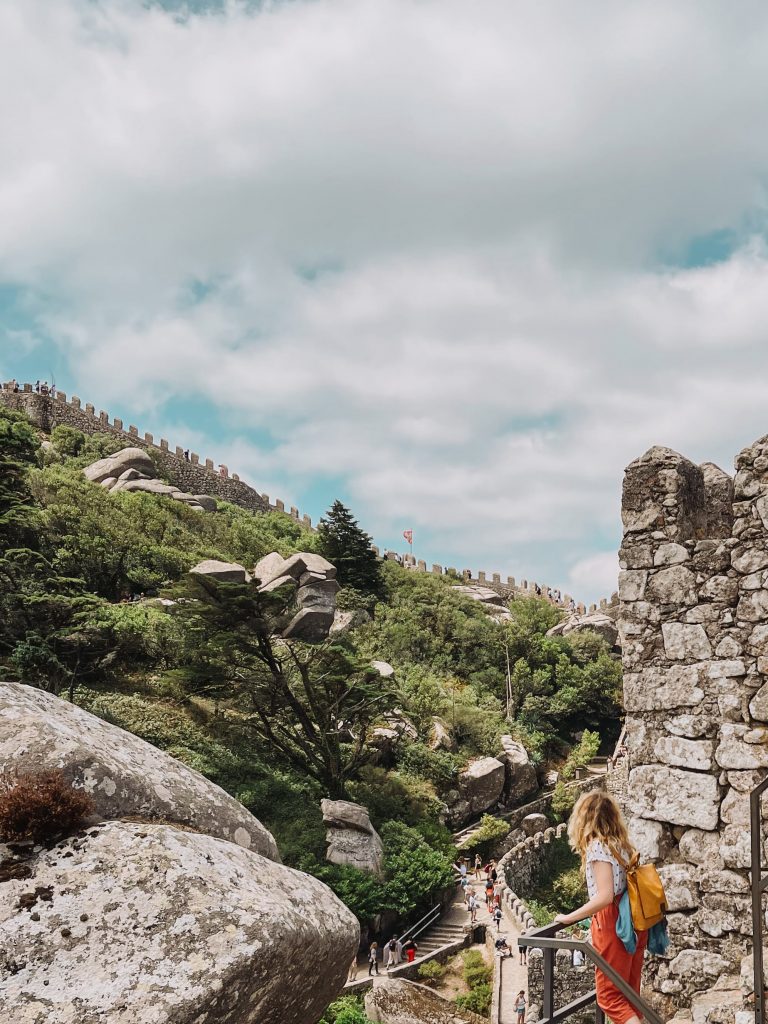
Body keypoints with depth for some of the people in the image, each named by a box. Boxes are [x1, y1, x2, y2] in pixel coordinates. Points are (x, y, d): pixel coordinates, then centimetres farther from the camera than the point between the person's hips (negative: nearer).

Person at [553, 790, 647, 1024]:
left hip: (613, 926, -8)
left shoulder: (597, 846, -15)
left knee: (610, 996, 3)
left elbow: (605, 897, -23)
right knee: (629, 995, 14)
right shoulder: (621, 844, 9)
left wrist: (569, 918, -14)